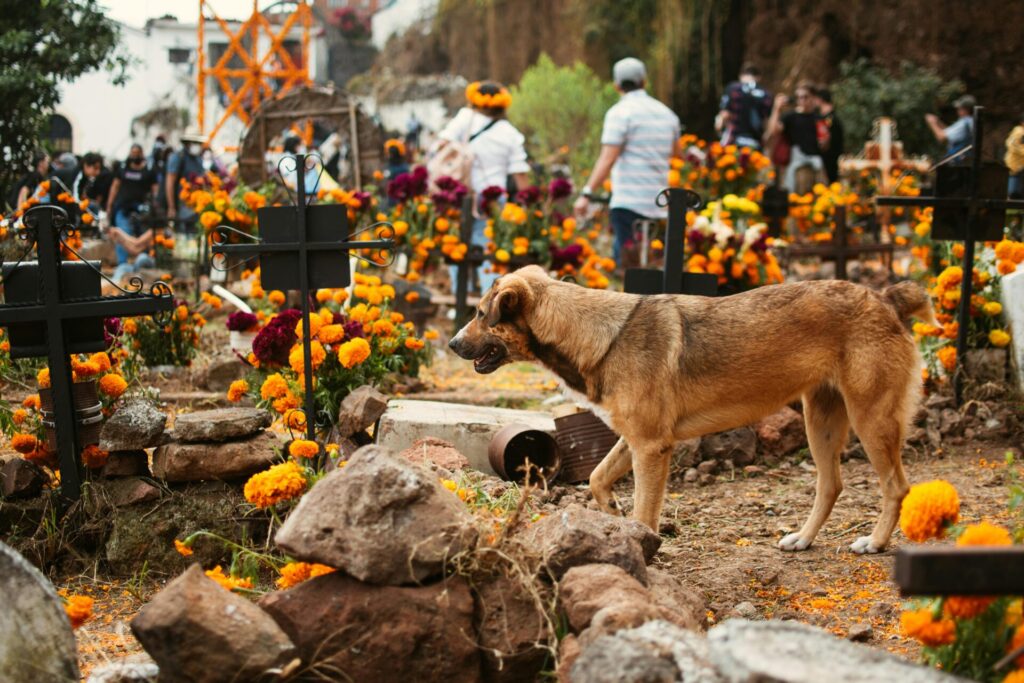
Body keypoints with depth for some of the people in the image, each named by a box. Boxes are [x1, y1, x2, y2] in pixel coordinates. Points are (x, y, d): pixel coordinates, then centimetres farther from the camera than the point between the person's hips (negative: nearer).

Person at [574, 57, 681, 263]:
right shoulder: (667, 113, 14)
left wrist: (586, 194, -17)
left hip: (628, 203, -7)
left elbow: (607, 159, -15)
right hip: (660, 205, 7)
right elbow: (675, 153, 28)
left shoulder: (620, 112, -6)